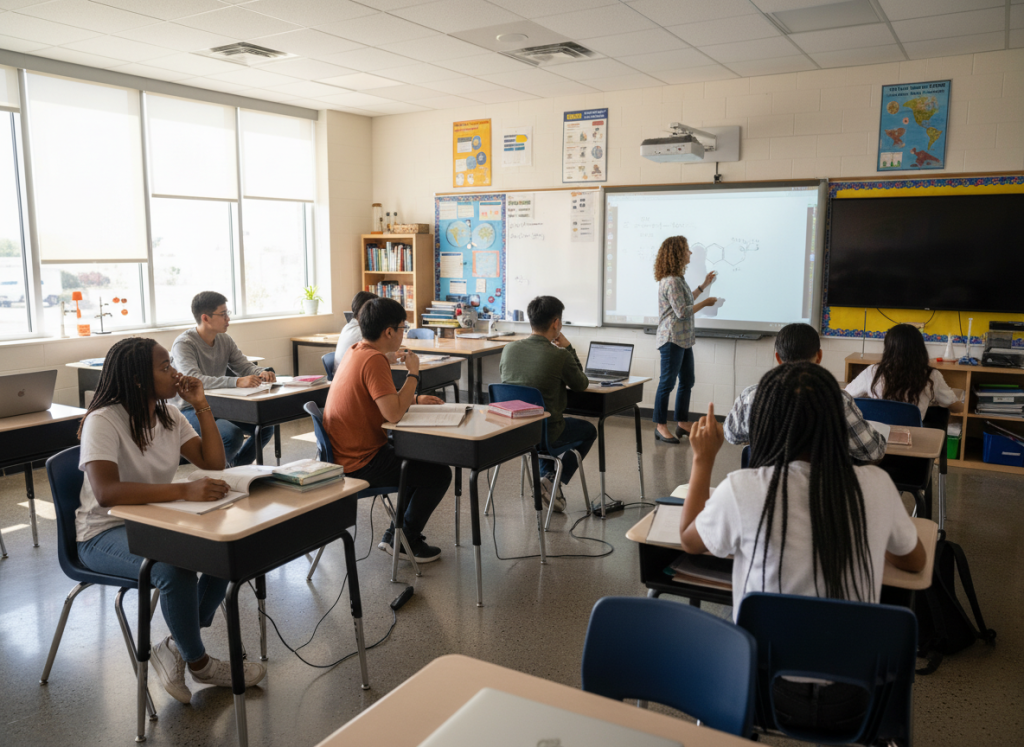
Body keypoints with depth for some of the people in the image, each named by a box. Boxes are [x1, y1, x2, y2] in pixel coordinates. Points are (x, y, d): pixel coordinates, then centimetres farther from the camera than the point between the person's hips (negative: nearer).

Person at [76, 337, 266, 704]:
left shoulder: (169, 415, 3)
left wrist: (201, 407, -8)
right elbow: (106, 492, -36)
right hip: (105, 534, -7)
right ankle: (198, 663, -8)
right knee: (175, 567, -34)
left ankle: (176, 647, -1)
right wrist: (184, 490, -46)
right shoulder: (103, 421, -21)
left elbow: (214, 463, 2)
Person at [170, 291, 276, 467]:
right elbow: (193, 380, -35)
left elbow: (244, 365, 3)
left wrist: (262, 373, -23)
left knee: (266, 425, -6)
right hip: (189, 410, -8)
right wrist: (237, 382, -47)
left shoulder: (224, 340, 4)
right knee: (233, 435, -31)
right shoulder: (184, 344, -20)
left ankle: (235, 468, 14)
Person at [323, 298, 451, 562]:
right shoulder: (374, 360, -24)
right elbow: (393, 414, -31)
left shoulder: (355, 352, 7)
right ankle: (405, 542, 13)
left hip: (346, 453, 10)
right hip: (360, 464, -10)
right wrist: (413, 374, -19)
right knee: (439, 473, -3)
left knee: (421, 461, 25)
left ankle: (396, 535, 27)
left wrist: (415, 399, 12)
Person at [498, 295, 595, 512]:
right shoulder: (560, 356, -19)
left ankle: (545, 477, 25)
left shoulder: (509, 349, -5)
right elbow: (582, 385, 0)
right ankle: (553, 480, 10)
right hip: (543, 434, -5)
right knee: (589, 431, 24)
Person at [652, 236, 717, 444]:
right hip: (672, 339, -10)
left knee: (687, 381, 14)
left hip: (684, 339, 10)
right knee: (667, 383, -4)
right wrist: (705, 303, -8)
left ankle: (682, 423, 23)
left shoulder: (677, 279, 15)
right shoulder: (671, 281, -18)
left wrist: (703, 286, 27)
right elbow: (682, 312, -19)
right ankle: (660, 427, 3)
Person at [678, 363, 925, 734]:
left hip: (767, 693, -2)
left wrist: (703, 459, 7)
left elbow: (689, 540, 0)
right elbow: (914, 561, 7)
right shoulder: (876, 485, -13)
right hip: (850, 700, 3)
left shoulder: (743, 490, -21)